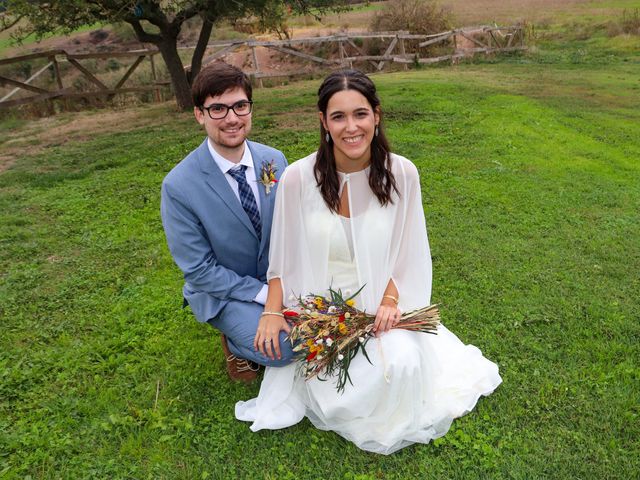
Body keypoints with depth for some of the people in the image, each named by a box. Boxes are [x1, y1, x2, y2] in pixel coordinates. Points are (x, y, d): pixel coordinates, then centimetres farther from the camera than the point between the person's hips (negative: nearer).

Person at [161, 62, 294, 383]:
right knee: (282, 347, -25)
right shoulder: (178, 186, -22)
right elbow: (199, 270, -17)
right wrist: (265, 296, -22)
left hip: (278, 276, 5)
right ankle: (235, 343, 8)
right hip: (221, 289, -4)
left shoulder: (275, 160, -8)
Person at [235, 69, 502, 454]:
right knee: (334, 395, -17)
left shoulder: (402, 173, -10)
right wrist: (272, 313, -10)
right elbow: (283, 255, -2)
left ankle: (391, 422, 11)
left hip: (379, 303, 1)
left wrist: (390, 300, -14)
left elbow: (407, 253, 0)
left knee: (402, 364, -24)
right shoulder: (298, 177, -14)